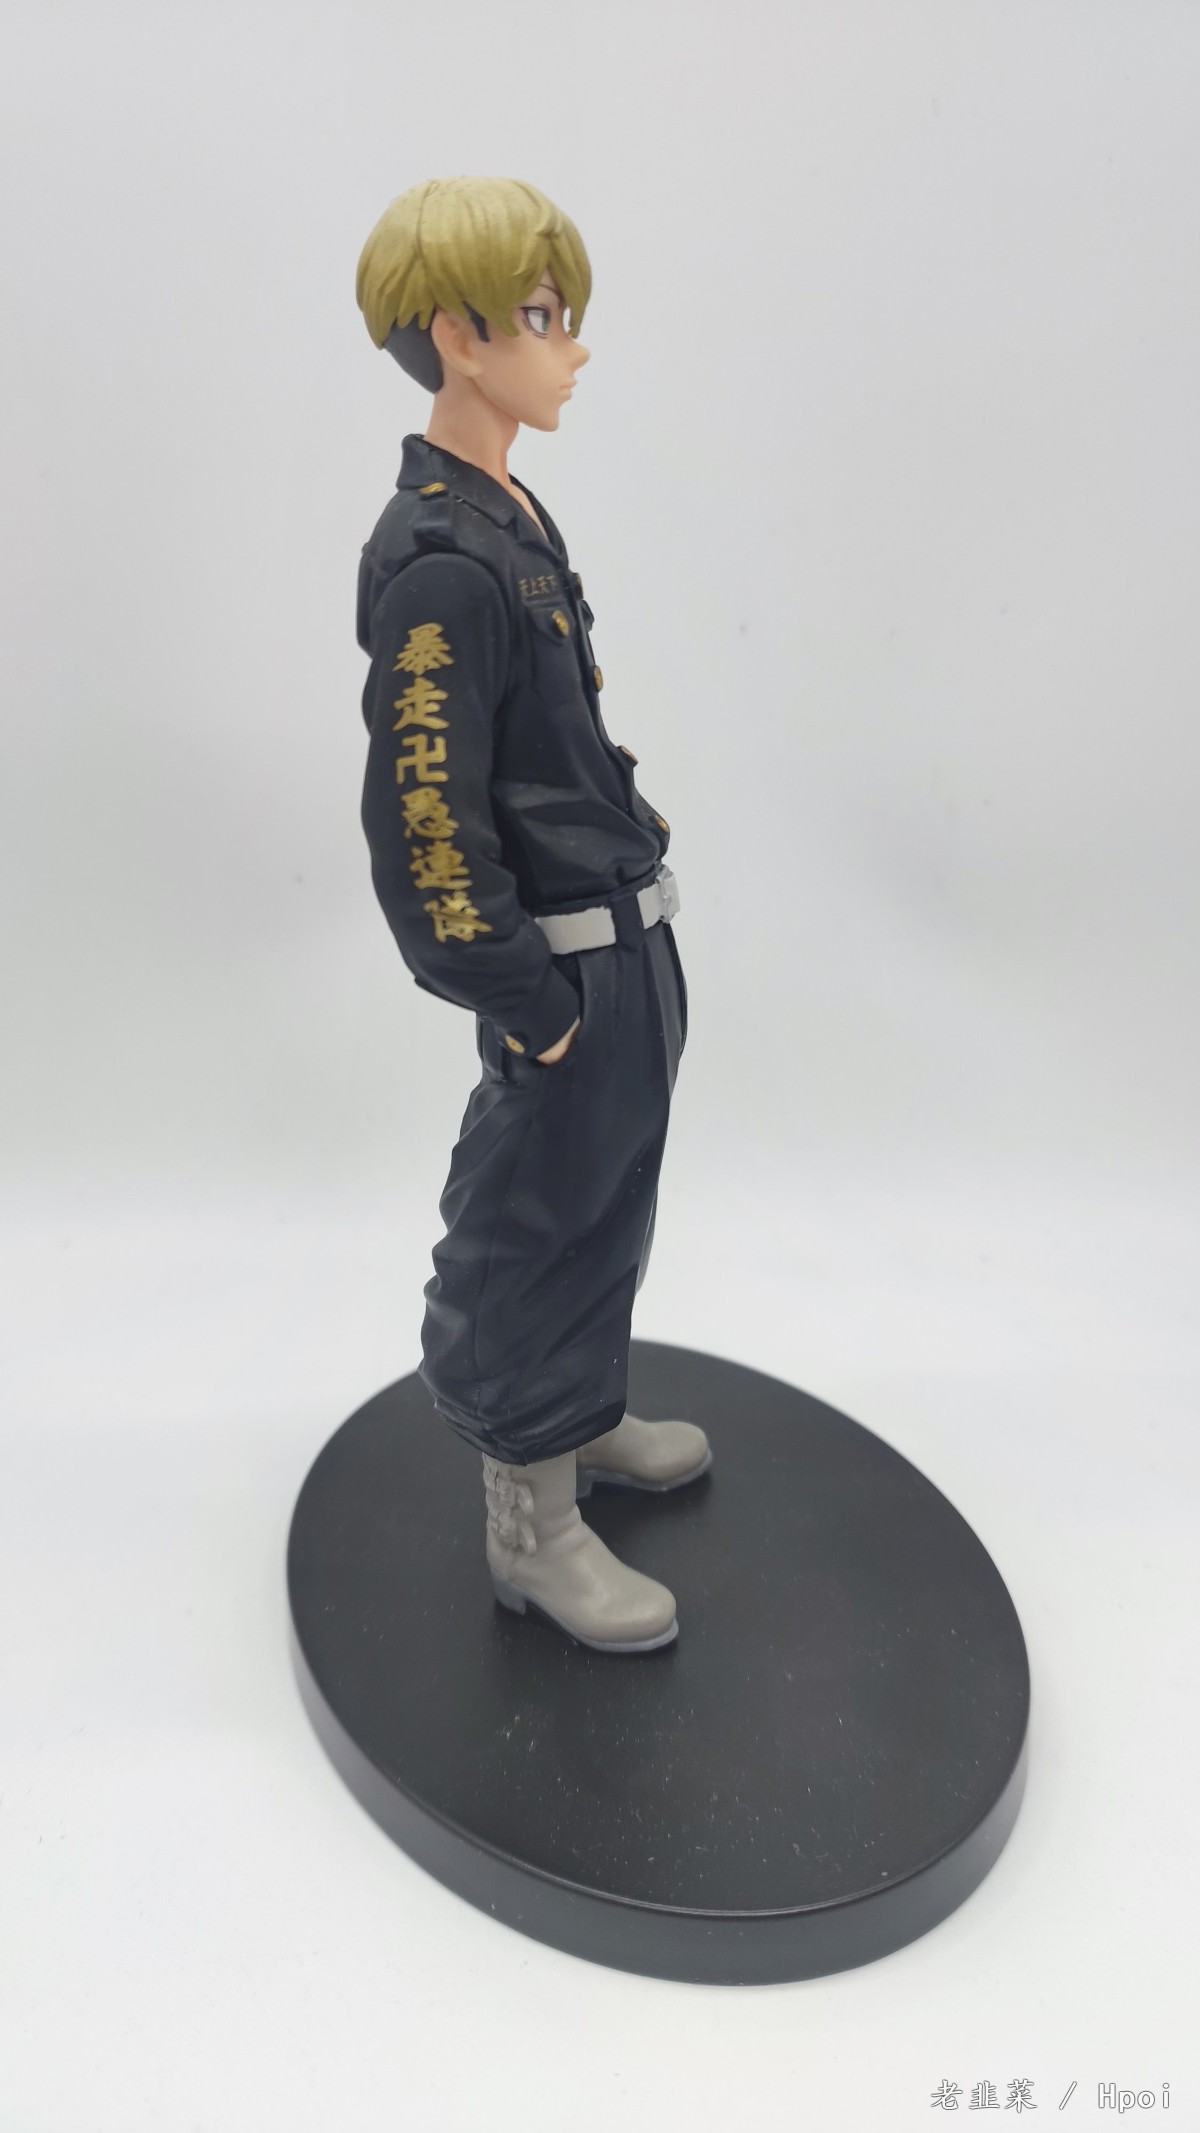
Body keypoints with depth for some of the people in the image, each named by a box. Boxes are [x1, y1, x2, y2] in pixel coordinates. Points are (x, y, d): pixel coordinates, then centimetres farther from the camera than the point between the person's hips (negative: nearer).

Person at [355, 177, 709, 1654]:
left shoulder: (507, 520, 9)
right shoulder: (439, 563, -21)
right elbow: (423, 826, -24)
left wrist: (627, 968, 16)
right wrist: (530, 1006, -17)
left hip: (627, 947, 9)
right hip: (570, 967, -9)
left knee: (605, 1211, 23)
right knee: (532, 1229, 7)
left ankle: (580, 1421, 45)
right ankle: (529, 1522, 27)